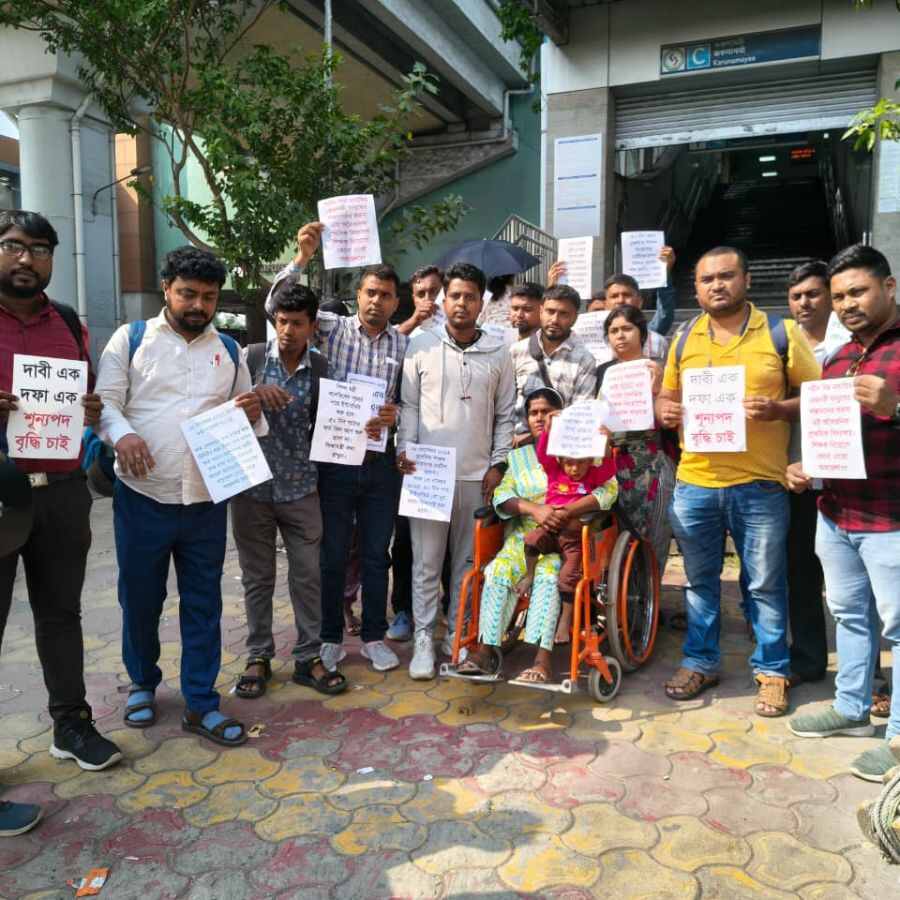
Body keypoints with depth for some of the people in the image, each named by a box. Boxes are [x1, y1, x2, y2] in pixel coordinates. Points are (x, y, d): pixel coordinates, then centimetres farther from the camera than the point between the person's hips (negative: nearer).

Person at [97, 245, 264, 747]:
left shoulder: (229, 351, 10)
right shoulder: (130, 339, 2)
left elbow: (244, 421, 13)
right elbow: (104, 401, -4)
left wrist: (253, 414, -10)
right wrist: (122, 434, -25)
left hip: (206, 501, 2)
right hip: (141, 497, -1)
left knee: (204, 604, 8)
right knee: (140, 599, 13)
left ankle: (201, 703, 20)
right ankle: (143, 683, 37)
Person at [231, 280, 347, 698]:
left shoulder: (321, 368, 1)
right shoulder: (250, 357, -2)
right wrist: (255, 391, -23)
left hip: (301, 488, 1)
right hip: (252, 485, -1)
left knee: (308, 574, 6)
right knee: (257, 576, 10)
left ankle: (308, 658, 20)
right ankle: (258, 657, 25)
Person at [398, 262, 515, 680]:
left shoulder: (497, 352, 5)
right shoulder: (421, 346, 2)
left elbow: (505, 413, 8)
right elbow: (408, 405, 4)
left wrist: (498, 464, 3)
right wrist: (405, 450, -6)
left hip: (476, 474, 2)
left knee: (467, 560, 11)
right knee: (426, 560, 3)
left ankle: (458, 634, 24)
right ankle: (424, 639, 13)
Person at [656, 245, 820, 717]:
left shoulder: (781, 333, 0)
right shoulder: (684, 339, 9)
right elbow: (666, 396, 18)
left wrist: (779, 409, -17)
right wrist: (664, 411, -5)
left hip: (759, 485, -3)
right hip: (694, 483, 3)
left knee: (765, 585, 9)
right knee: (700, 581, 15)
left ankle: (772, 670, 26)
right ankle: (700, 662, 30)